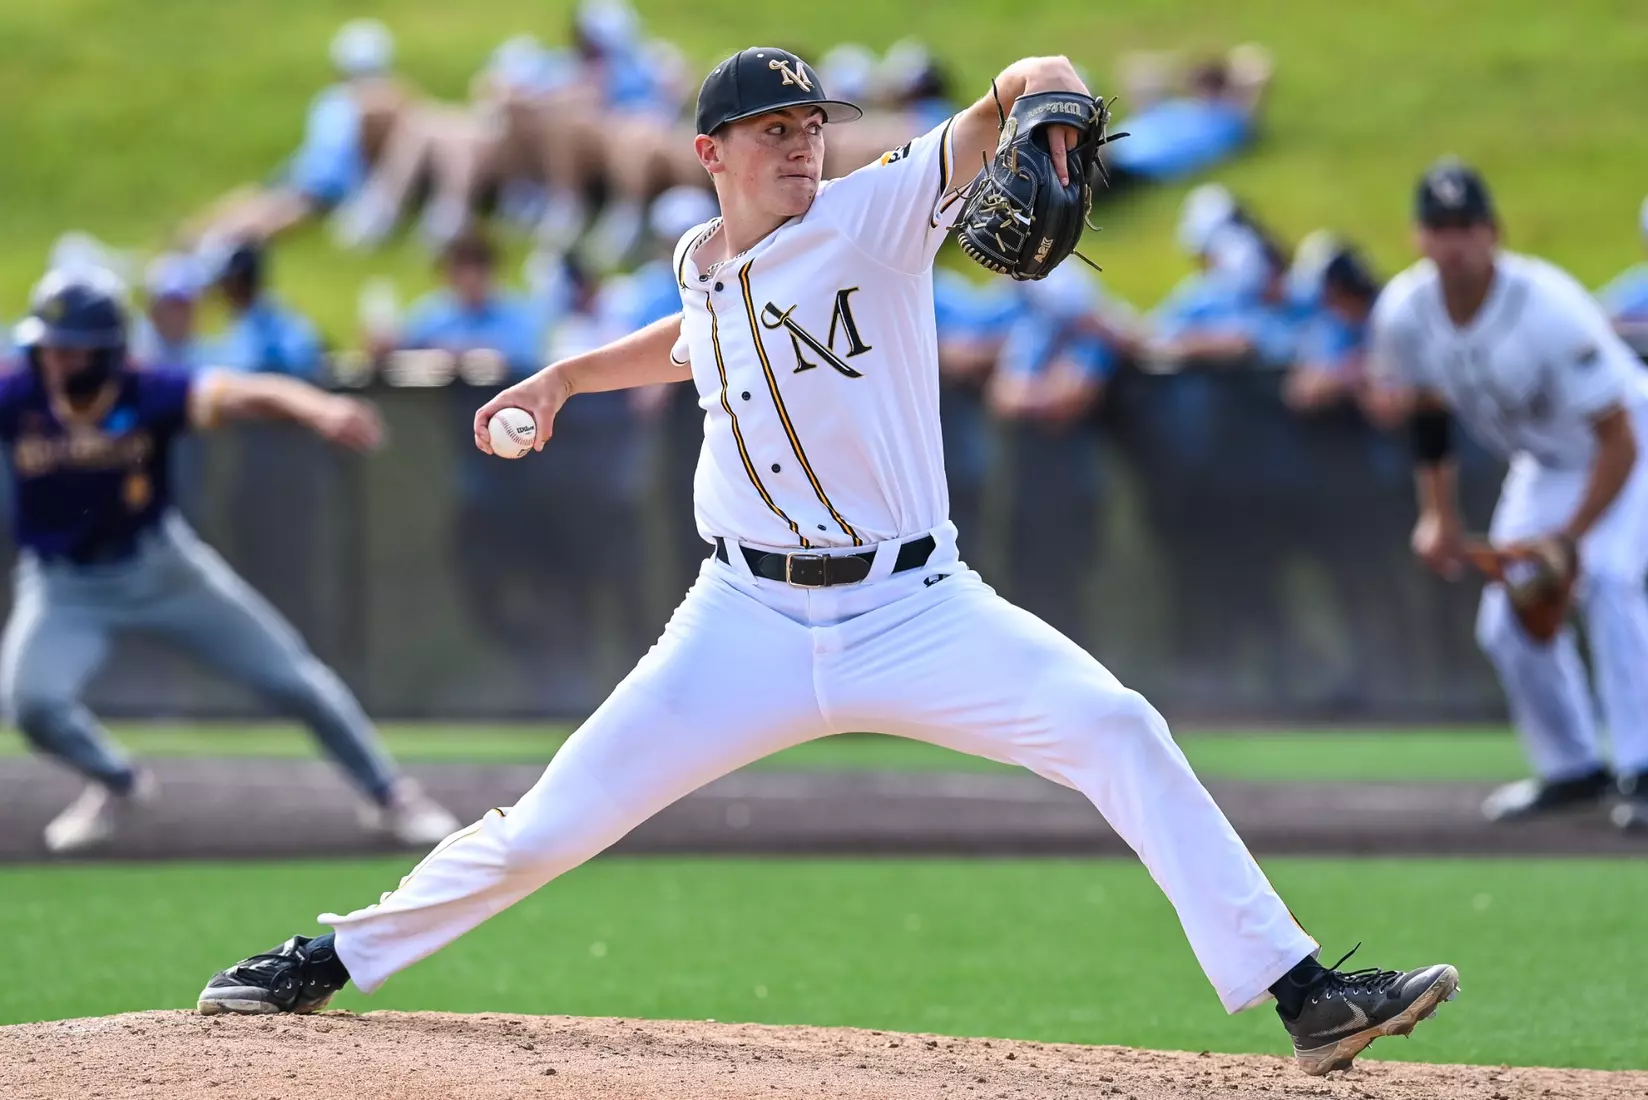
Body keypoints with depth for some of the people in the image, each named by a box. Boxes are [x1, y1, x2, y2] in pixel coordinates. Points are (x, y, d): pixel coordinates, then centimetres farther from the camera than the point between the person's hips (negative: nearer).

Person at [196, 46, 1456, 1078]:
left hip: (914, 608, -3)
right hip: (747, 622, 3)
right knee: (547, 828, 0)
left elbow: (975, 135, -24)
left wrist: (1030, 86, -45)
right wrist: (571, 376, 24)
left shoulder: (878, 216, -6)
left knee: (1118, 731, -23)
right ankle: (328, 964, 19)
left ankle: (1302, 994, -21)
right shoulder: (702, 265, 9)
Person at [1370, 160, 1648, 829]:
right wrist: (1440, 514, 4)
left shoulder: (1549, 307, -37)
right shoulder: (1404, 313, -19)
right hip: (1543, 463, 6)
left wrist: (1567, 540, -37)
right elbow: (1426, 406, 4)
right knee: (1508, 620, 1)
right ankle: (1571, 769, 21)